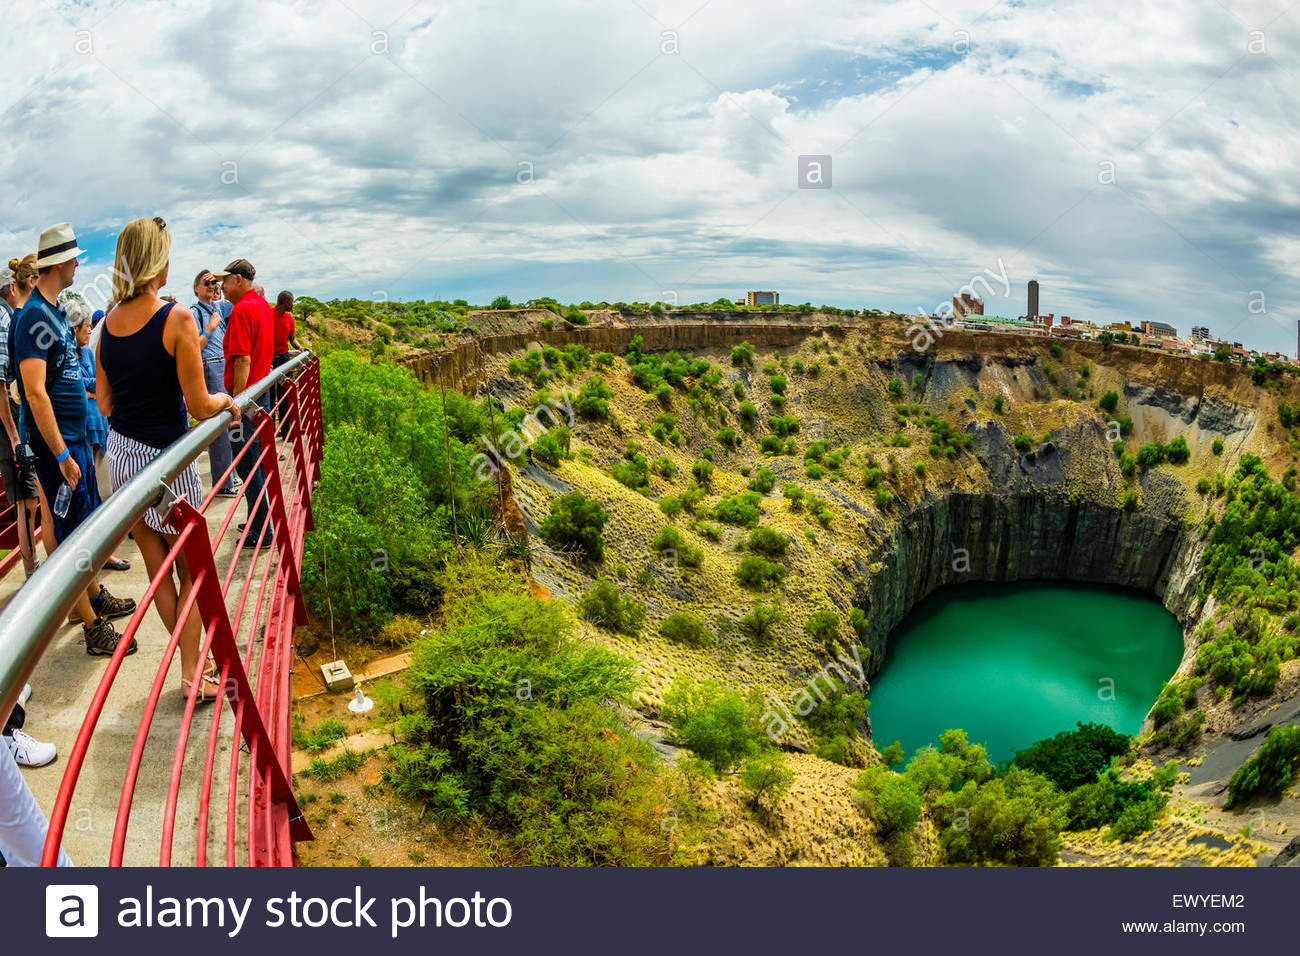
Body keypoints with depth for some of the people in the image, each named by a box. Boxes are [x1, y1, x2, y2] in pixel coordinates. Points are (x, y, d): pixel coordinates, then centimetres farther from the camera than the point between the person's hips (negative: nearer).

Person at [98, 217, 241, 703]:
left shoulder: (108, 323, 3)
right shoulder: (176, 319, -16)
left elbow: (105, 402, 10)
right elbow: (199, 406, -16)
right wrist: (227, 400, 4)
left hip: (120, 456, 6)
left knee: (158, 570, 15)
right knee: (192, 573, 9)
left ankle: (191, 659, 28)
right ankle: (192, 676, 15)